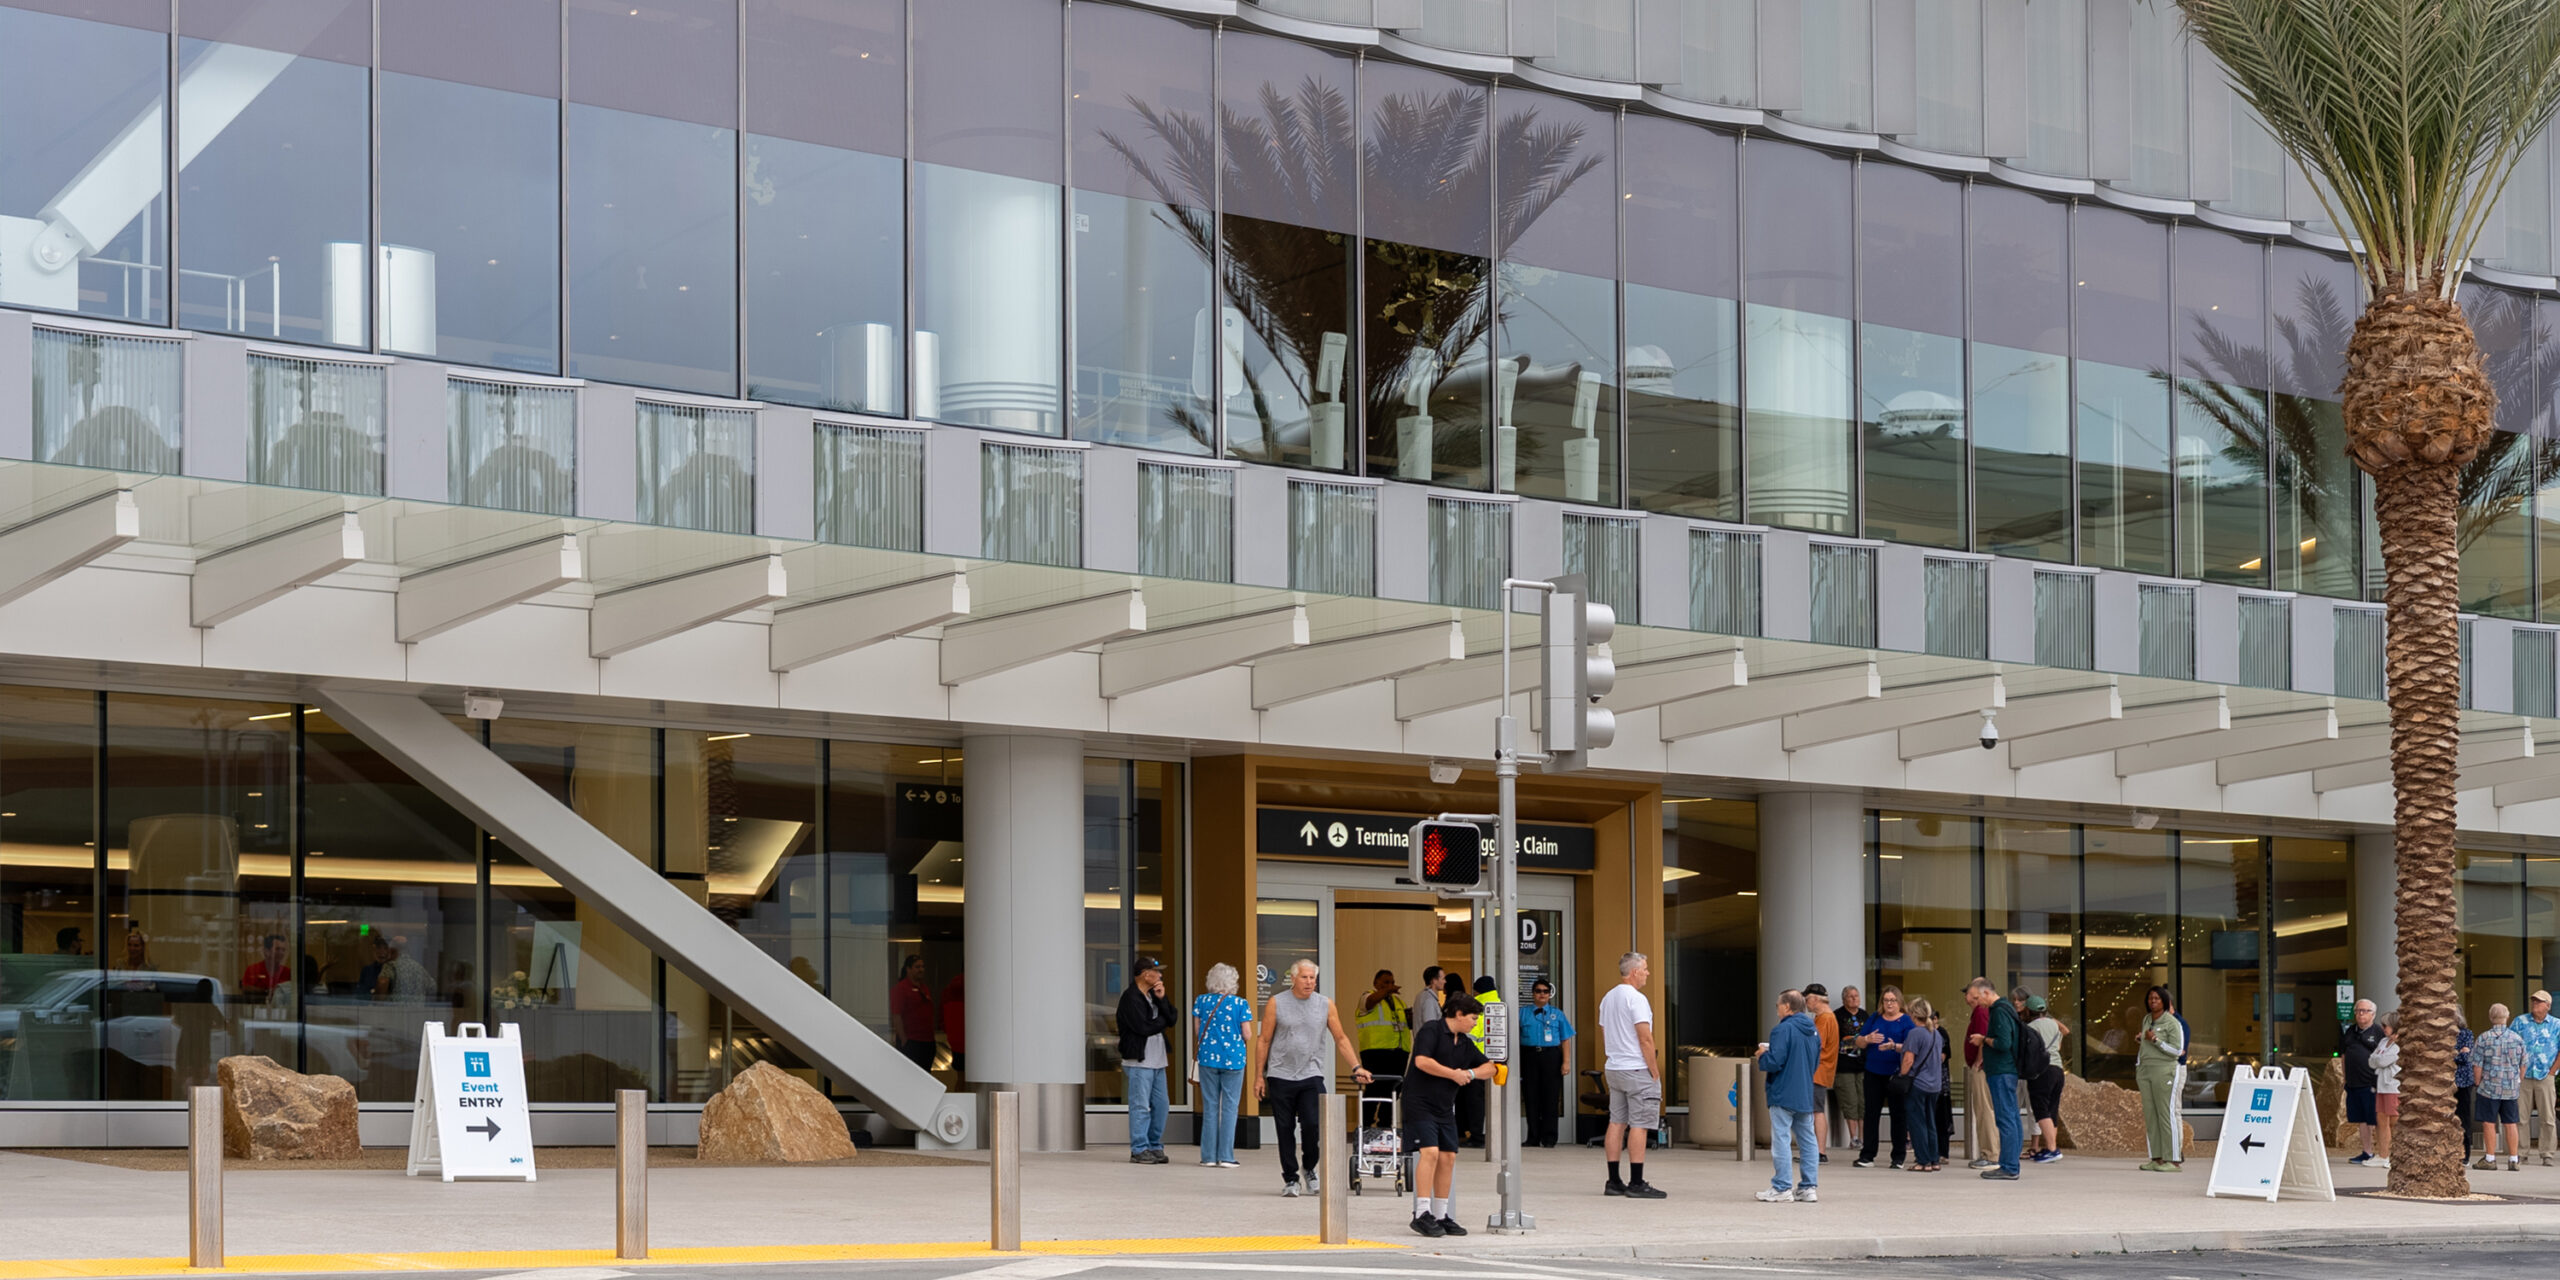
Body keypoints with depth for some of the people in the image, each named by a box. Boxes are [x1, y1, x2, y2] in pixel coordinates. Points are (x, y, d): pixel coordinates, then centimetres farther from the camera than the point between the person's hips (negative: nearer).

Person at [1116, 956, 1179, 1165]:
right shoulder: (1130, 997, -11)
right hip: (1139, 1060, -8)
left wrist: (1162, 999, -6)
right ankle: (1139, 1150, -2)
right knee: (1141, 1106, -6)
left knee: (1160, 1105, 9)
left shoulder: (1154, 995, 15)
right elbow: (1143, 1027, -20)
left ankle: (1155, 1147, 18)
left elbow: (1172, 1019, 7)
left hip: (1157, 1060, 8)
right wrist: (1163, 1021, -3)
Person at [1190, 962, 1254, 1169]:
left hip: (1208, 1058, 2)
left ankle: (1208, 1156, 7)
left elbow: (1197, 1031, 5)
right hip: (1233, 1059, -2)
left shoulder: (1202, 1001, 0)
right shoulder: (1241, 1004, -7)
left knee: (1210, 1107, 8)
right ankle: (1225, 1157, -1)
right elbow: (1247, 1035, -6)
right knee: (1229, 1107, 2)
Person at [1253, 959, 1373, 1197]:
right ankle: (1290, 1179, 13)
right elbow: (1264, 1040, 5)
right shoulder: (1277, 1003, 2)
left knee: (1313, 1124, -13)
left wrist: (1356, 1067, 4)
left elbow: (1340, 1039, 12)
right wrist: (1259, 1075, 2)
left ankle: (1310, 1169, 11)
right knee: (1285, 1130, 2)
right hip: (1280, 1076, 0)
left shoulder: (1325, 1005, 7)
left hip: (1311, 1076, 0)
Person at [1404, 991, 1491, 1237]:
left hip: (1445, 1108, 8)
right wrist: (1454, 1074, -12)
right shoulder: (1432, 1030, -8)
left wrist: (1469, 1073, -1)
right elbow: (1422, 1061, -21)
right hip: (1420, 1104, -8)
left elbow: (1489, 1067, 21)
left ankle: (1440, 1215, 11)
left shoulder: (1465, 1043, 16)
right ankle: (1422, 1214, -19)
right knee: (1430, 1152, -19)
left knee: (1448, 1157, 3)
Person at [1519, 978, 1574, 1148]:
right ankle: (1533, 1137, 8)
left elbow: (1566, 1040, 7)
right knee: (1531, 1098, 1)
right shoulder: (1523, 1013, 10)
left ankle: (1548, 1137, 6)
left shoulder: (1557, 1015, 11)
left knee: (1551, 1097, 0)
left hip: (1551, 1057, 0)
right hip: (1529, 1056, 0)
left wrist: (1566, 1062, -3)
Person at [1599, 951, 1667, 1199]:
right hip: (1637, 1070, -9)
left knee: (1617, 1122, 10)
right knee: (1639, 1125, -7)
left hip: (1613, 1068, 9)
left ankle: (1613, 1182, 11)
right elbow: (1645, 1038, -17)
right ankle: (1636, 1183, -8)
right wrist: (1655, 1072, -12)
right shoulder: (1636, 999, -14)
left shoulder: (1607, 999, 14)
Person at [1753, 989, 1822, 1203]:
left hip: (1783, 1095, -8)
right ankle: (1808, 1187, 10)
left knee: (1781, 1139, -3)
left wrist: (1762, 1055, -1)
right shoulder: (1813, 1031, 11)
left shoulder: (1783, 1029, -15)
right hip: (1806, 1095, 8)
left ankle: (1782, 1188, -4)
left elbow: (1774, 1062, -20)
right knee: (1807, 1140, 9)